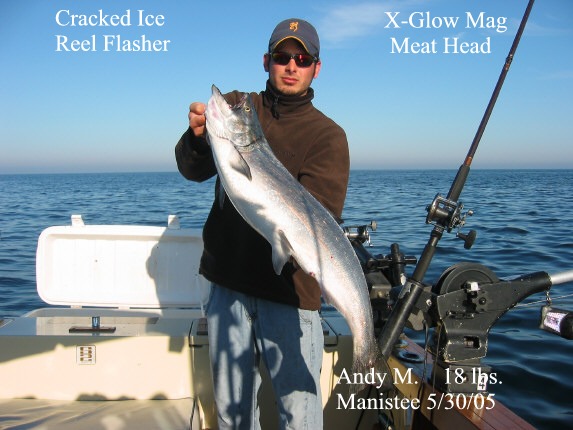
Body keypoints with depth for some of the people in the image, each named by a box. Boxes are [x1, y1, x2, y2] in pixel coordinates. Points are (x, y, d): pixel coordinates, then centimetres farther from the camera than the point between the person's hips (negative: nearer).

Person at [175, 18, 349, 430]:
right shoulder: (235, 106, 7)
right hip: (229, 280, 3)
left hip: (289, 289, -3)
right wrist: (197, 137, -25)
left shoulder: (327, 135, -2)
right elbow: (193, 170, -4)